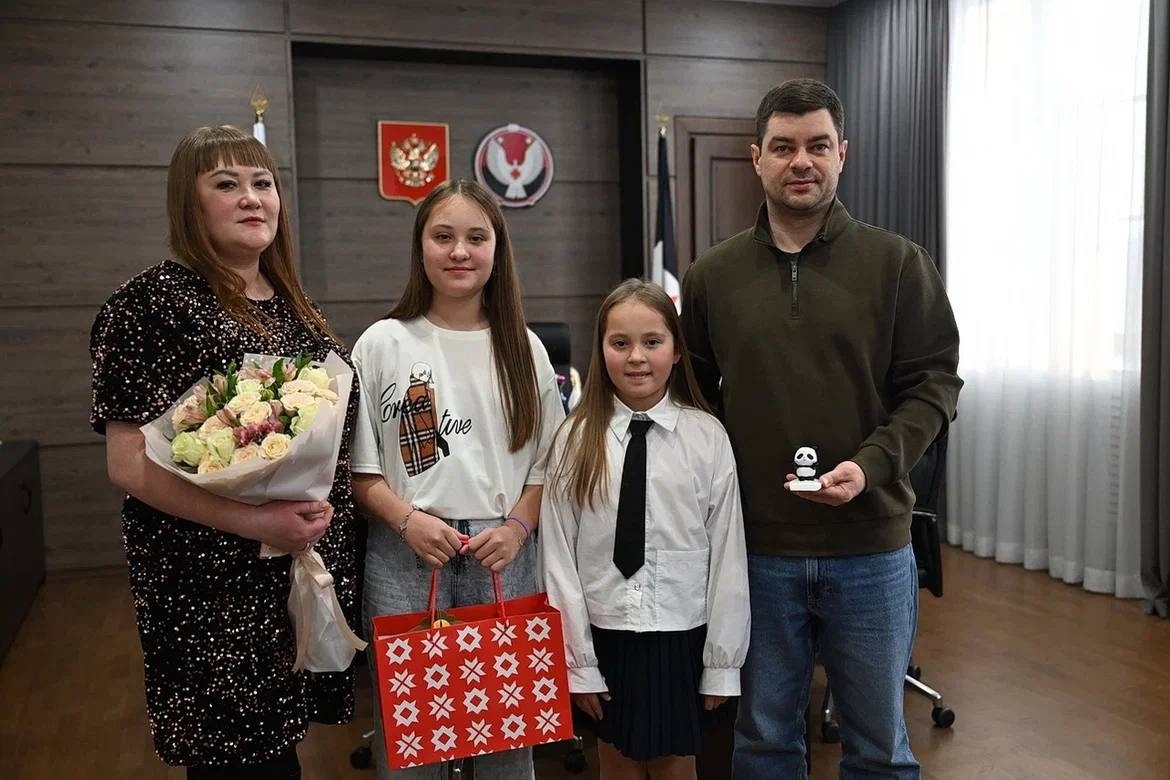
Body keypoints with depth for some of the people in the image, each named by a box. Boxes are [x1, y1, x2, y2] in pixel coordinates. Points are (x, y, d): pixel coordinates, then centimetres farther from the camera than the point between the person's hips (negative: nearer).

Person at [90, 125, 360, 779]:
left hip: (313, 574, 6)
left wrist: (322, 510, 4)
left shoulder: (294, 304, 11)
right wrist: (254, 521, -22)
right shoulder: (156, 301, -9)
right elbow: (129, 461, -14)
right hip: (215, 589, -6)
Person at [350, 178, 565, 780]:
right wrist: (407, 519, -13)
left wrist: (516, 527, -6)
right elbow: (356, 463, 0)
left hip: (503, 554, 2)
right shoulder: (383, 343, 0)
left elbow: (547, 461, 8)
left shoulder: (523, 348, 6)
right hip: (405, 556, -1)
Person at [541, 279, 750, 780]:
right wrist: (577, 659, -3)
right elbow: (559, 556, -4)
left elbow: (727, 555, -5)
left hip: (681, 637, -1)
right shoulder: (576, 440, -6)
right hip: (604, 635, 1)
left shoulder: (708, 438, -9)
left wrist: (722, 660, -1)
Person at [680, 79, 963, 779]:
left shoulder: (898, 263, -2)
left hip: (872, 547, -1)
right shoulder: (713, 276, 3)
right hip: (756, 550, 1)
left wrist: (872, 465, -17)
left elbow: (933, 382, -2)